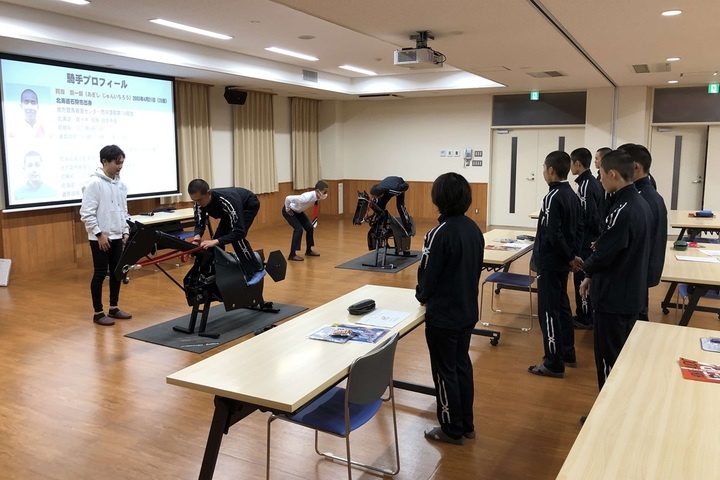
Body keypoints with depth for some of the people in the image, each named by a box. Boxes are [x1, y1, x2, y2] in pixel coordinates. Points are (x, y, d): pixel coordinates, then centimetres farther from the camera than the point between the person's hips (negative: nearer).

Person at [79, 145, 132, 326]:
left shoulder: (121, 184, 10)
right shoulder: (94, 183, -13)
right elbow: (86, 213, -15)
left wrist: (125, 231, 10)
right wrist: (99, 234, -16)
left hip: (117, 237, 7)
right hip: (100, 238, -7)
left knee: (117, 272, 11)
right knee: (100, 274, -1)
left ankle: (114, 308, 22)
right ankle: (98, 313, 8)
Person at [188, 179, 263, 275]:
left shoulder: (227, 201, -44)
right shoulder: (199, 203, -25)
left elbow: (239, 232, -44)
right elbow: (199, 223, -11)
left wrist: (215, 242, -52)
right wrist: (197, 236, -34)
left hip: (249, 205, -7)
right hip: (231, 210, 7)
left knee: (236, 239, -22)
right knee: (218, 236, -6)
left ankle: (255, 269, -4)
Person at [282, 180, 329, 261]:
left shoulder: (316, 196, -18)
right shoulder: (307, 197, -40)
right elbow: (288, 198, -39)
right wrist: (287, 209, -24)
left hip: (298, 211, 8)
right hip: (289, 211, -8)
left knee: (309, 227, 4)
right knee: (299, 229, -18)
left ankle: (309, 250, 22)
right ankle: (292, 255, -10)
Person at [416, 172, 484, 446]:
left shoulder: (440, 233, -22)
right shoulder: (474, 229, 2)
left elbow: (428, 272, -16)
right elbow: (477, 268, 10)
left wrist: (421, 296, 3)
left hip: (442, 315, -8)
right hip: (467, 311, 8)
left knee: (445, 371, 7)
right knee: (462, 365, 19)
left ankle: (452, 430, 20)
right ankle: (466, 424, 31)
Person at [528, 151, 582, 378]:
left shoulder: (552, 197, -20)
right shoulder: (572, 195, 8)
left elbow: (553, 234, -24)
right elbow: (579, 228, 12)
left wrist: (569, 257, -13)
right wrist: (572, 255, 8)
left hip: (550, 262, -9)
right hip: (562, 261, 9)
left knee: (548, 311, -1)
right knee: (562, 306, 19)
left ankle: (554, 364, 5)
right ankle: (567, 354, 30)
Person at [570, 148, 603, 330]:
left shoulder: (585, 185, -20)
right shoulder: (594, 182, 9)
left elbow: (585, 217, -23)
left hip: (585, 242, -9)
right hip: (592, 239, 9)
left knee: (582, 279, 0)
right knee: (587, 278, 17)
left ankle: (584, 318, 9)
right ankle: (587, 315, 27)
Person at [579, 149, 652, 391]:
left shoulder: (622, 210, -24)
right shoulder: (641, 204, 6)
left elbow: (603, 255, -22)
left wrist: (587, 267, 1)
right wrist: (592, 276, 10)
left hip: (613, 297, -9)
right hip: (632, 294, 9)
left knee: (609, 360, 5)